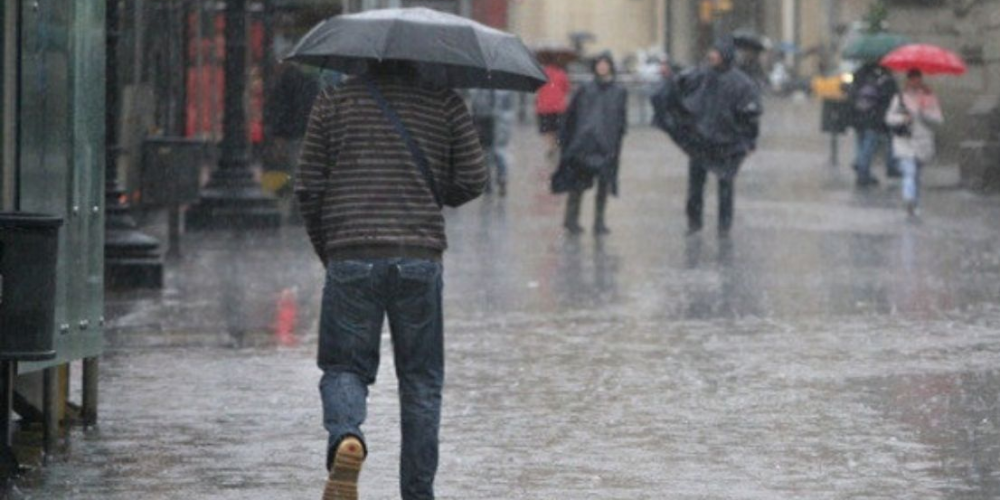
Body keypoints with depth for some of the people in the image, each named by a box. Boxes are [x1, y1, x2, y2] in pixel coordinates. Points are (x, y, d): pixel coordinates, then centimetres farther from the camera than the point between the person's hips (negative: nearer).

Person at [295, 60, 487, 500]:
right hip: (420, 258, 0)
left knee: (344, 366, 8)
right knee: (421, 380, 10)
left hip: (351, 260, 0)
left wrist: (325, 249, 18)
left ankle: (346, 436, -24)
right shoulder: (445, 104, 5)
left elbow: (308, 188, 4)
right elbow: (472, 181, 3)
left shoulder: (335, 101, 5)